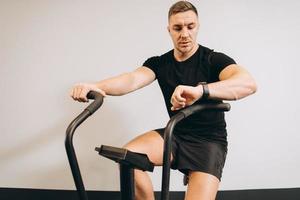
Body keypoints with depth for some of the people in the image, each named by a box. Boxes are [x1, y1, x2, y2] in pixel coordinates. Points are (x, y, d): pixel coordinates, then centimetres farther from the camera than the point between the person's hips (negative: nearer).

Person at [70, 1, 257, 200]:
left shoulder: (214, 60, -10)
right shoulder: (159, 63, 2)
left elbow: (249, 83, -30)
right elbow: (133, 79, -18)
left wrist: (200, 90, -49)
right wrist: (94, 86, -40)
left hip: (209, 141, -3)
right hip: (175, 135, 4)